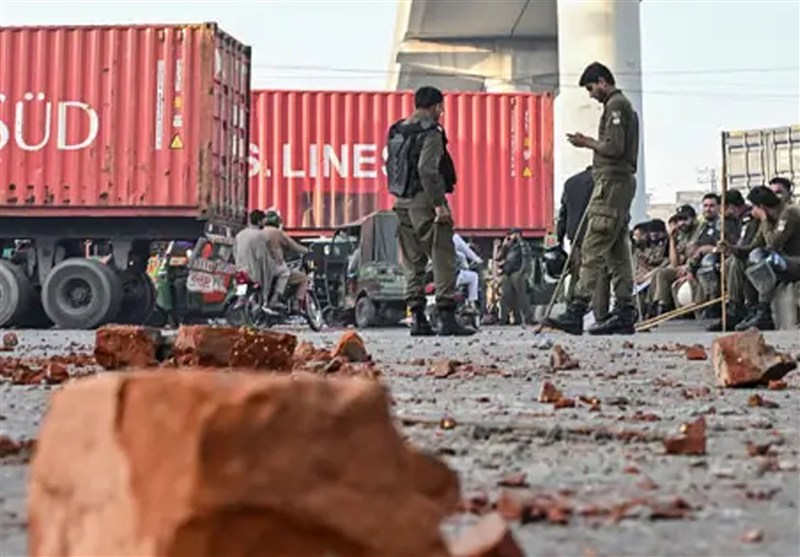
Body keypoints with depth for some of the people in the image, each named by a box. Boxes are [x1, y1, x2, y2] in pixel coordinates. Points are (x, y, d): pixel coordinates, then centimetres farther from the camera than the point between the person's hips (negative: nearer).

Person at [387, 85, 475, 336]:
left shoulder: (396, 132, 15)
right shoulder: (431, 132, -10)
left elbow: (390, 167, 18)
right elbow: (427, 170, -20)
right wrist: (439, 204, -19)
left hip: (401, 202, 8)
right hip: (424, 201, -8)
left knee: (412, 262, 11)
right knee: (443, 259, -5)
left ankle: (417, 318, 10)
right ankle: (446, 317, -9)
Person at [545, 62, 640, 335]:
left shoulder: (615, 106, -9)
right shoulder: (625, 106, 24)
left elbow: (614, 147, -18)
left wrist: (587, 143, -5)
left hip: (612, 182, -11)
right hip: (621, 182, 11)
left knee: (592, 250, -13)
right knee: (617, 251, 8)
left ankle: (576, 312, -16)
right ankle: (624, 314, 9)